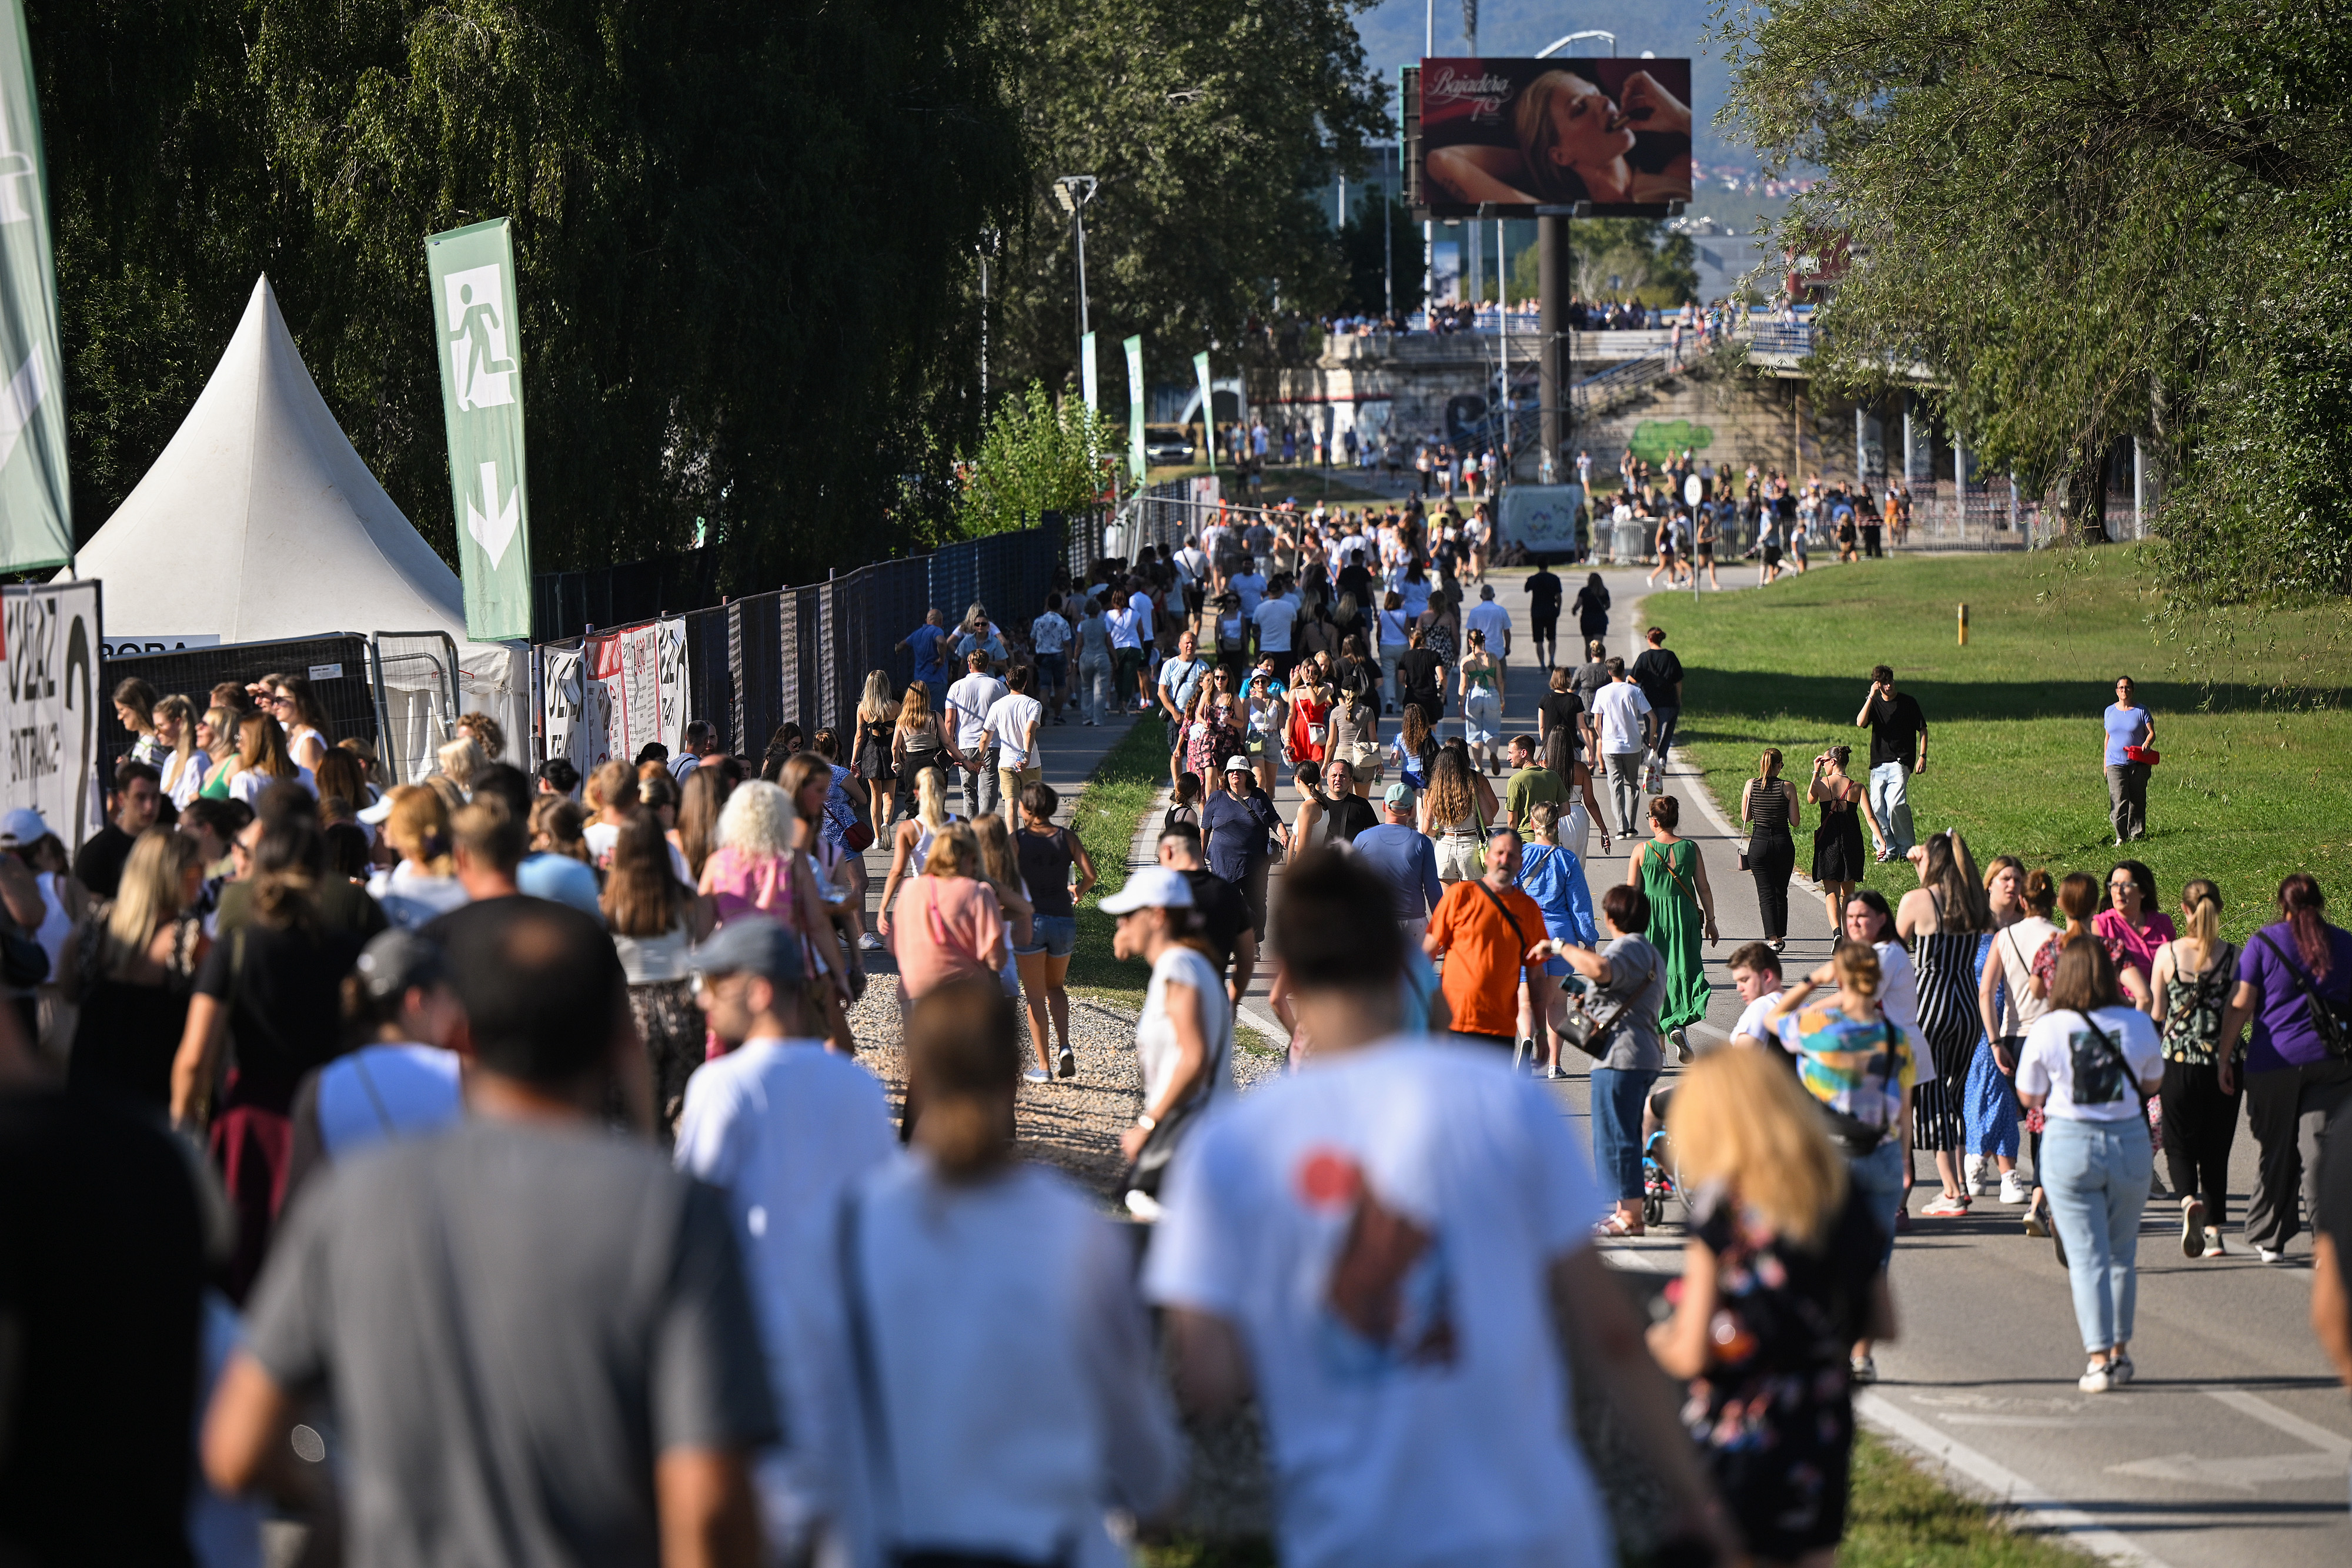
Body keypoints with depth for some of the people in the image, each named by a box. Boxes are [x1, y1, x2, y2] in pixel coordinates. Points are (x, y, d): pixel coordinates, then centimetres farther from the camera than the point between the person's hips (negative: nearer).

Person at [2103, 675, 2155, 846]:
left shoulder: (2141, 711, 3)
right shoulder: (2110, 712, 11)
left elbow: (2151, 733, 1)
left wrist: (2147, 743, -23)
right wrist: (2105, 763, 16)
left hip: (2138, 763, -1)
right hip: (2116, 763, 1)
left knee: (2137, 800, 2)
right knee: (2119, 800, -13)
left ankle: (2137, 834, 12)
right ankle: (2121, 837, -13)